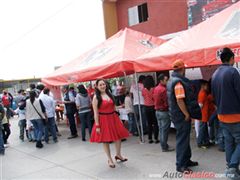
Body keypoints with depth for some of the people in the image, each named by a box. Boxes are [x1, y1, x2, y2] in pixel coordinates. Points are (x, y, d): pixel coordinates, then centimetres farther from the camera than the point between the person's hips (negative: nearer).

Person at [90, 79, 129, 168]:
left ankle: (118, 155, 32)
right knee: (105, 140, 5)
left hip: (113, 118, 5)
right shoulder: (96, 97, -8)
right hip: (103, 120, -5)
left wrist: (118, 119, 13)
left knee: (118, 136, 9)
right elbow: (95, 113, -11)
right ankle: (110, 160, 21)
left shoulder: (109, 94, 8)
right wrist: (97, 126, -14)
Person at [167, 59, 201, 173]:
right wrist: (187, 114, -18)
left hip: (176, 114, 10)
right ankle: (180, 165, 5)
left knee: (185, 138, 19)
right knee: (182, 139, -3)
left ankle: (186, 160, 31)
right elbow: (179, 100, -27)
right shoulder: (179, 82, -21)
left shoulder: (171, 80, 12)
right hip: (182, 115, -10)